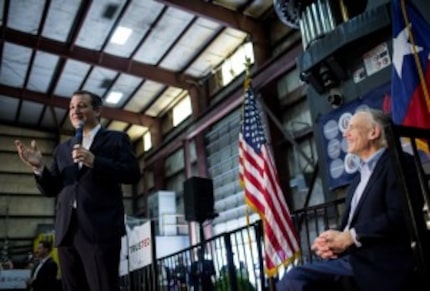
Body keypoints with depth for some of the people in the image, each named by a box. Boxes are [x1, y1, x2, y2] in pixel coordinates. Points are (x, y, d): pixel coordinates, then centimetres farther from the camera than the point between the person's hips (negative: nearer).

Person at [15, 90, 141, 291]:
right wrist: (39, 167, -1)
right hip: (67, 231, 5)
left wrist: (94, 161, -14)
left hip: (100, 228, -5)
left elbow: (133, 174, -4)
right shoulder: (62, 149, 22)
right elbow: (51, 189, 18)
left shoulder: (116, 139, 8)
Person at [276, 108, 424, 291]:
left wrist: (350, 237, -14)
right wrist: (330, 242, -1)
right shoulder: (359, 179, 25)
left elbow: (400, 216, -14)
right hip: (350, 258, 7)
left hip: (380, 263, -7)